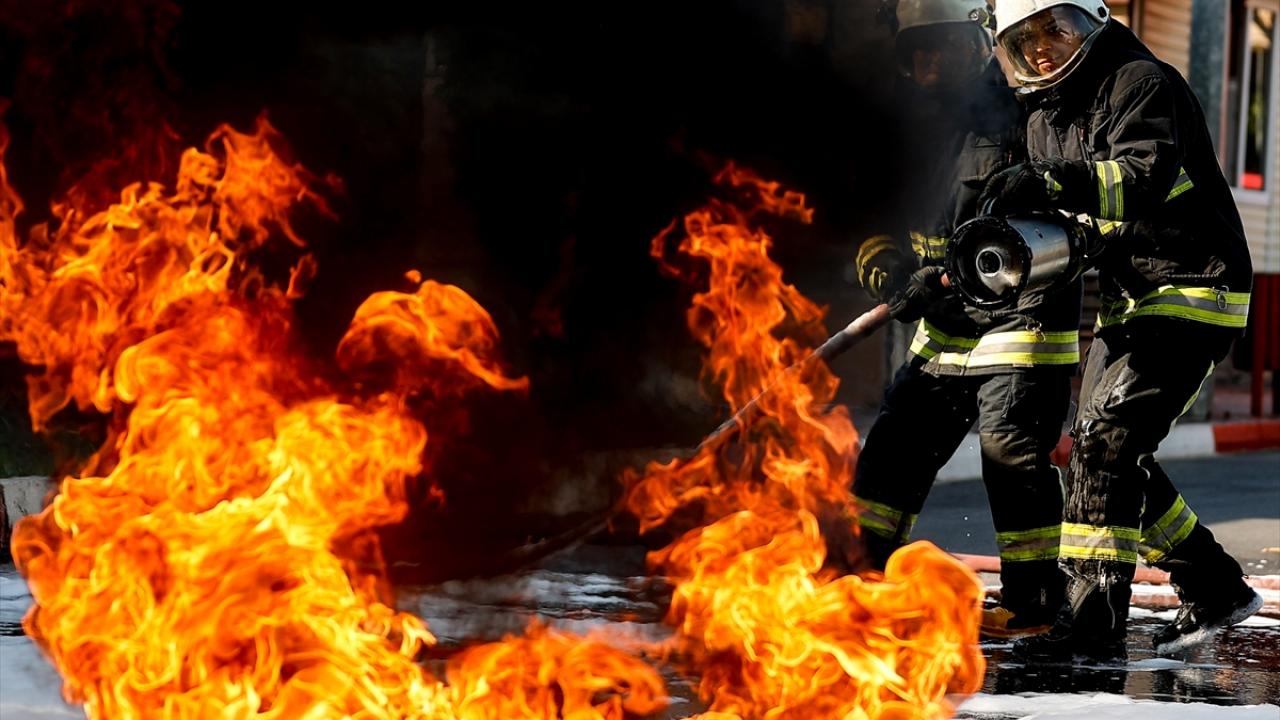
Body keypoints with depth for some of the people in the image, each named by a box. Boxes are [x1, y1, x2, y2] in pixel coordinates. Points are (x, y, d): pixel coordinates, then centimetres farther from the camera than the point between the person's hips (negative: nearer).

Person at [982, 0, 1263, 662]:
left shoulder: (1141, 84, -14)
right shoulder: (1045, 121, 13)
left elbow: (1148, 174, -32)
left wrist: (1050, 185, -45)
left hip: (1193, 293, -9)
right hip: (1127, 305, 10)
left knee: (1105, 441, -19)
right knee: (1104, 456, 9)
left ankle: (1094, 620, -18)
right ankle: (1216, 589, 22)